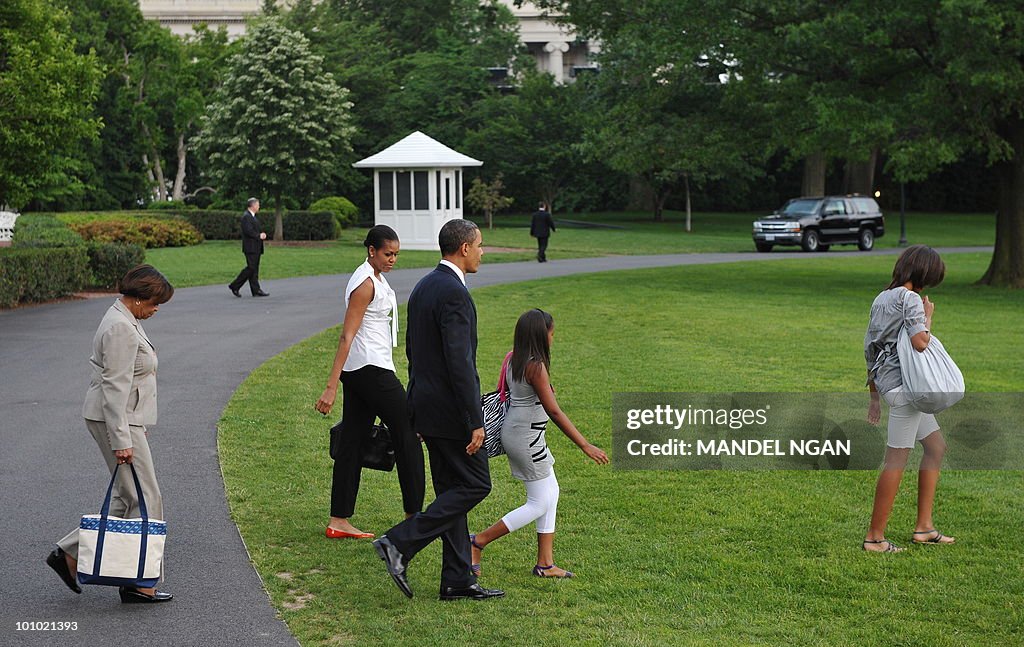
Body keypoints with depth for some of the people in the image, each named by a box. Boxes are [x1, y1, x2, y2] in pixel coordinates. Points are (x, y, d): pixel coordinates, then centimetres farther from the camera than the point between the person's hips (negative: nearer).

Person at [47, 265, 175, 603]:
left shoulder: (125, 320, 14)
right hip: (115, 419, -11)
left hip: (125, 419, 11)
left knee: (127, 498, 12)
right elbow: (115, 387, -23)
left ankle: (69, 553, 15)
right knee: (145, 499, -5)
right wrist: (121, 441, -25)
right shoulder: (121, 328, -19)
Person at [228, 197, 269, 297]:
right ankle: (235, 286, -4)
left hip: (256, 247, 10)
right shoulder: (246, 217, -13)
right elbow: (248, 231, -22)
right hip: (250, 247, -10)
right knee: (251, 268, -11)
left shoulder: (252, 216, 19)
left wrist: (261, 235, 5)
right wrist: (259, 236, -12)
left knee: (255, 268, 7)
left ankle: (256, 290, 5)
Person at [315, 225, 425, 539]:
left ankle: (339, 521, 10)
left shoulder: (374, 278, 15)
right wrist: (331, 386, -23)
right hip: (371, 369, -10)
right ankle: (414, 516, 7)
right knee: (408, 436, 0)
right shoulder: (366, 284, -15)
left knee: (353, 441, 8)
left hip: (357, 372, 10)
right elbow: (347, 335, -20)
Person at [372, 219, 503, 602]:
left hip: (425, 402, 10)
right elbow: (459, 362, -23)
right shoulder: (454, 293, -19)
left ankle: (458, 581, 15)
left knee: (452, 490, 12)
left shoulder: (423, 287, 12)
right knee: (475, 485, -1)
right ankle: (400, 544, -6)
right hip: (449, 410, -10)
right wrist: (475, 422, -21)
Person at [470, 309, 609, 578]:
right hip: (526, 437, -10)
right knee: (539, 504, 0)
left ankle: (545, 563, 18)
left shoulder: (515, 359, 4)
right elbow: (553, 411, -25)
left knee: (551, 493, 14)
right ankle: (478, 542, 2)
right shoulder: (536, 366, -22)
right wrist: (586, 446, -23)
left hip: (513, 430, 10)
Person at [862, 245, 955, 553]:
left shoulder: (881, 299, 15)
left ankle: (924, 527, 19)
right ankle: (875, 537, -4)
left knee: (936, 446, 17)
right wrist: (928, 317, -4)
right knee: (897, 459, -6)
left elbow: (870, 350, 18)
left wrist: (874, 396, 23)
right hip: (904, 384, -10)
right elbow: (920, 343, -25)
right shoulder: (909, 299, -12)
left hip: (887, 382, 10)